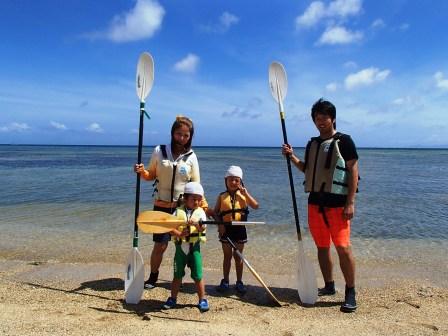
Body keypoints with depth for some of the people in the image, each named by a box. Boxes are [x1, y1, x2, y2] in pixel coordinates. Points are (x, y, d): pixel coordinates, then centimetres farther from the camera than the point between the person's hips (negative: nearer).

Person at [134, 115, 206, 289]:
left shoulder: (191, 157, -3)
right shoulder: (159, 151, -2)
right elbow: (150, 176, 6)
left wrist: (204, 205, -10)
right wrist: (142, 172, -15)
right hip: (161, 206, 0)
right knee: (160, 245, 4)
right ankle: (153, 276, 27)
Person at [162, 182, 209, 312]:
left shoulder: (200, 212, -1)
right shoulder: (179, 211, -1)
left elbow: (202, 228, -16)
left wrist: (196, 224, -37)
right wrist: (179, 234, -26)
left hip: (195, 247, -1)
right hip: (180, 246, 1)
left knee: (198, 276, 1)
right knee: (177, 275, 11)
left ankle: (202, 300, 16)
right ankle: (173, 299, 27)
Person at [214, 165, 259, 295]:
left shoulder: (244, 195, 0)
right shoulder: (222, 196, -1)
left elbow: (256, 206, -13)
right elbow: (215, 212, -1)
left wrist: (245, 193, -17)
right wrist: (219, 224, -15)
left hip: (239, 229, 0)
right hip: (226, 229, 0)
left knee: (238, 256, 10)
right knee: (227, 256, 11)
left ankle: (239, 282, 20)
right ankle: (225, 281, 21)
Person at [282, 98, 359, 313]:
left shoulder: (344, 141, -4)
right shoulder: (312, 144, 14)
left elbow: (353, 171, -8)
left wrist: (350, 202, -14)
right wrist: (292, 156, 5)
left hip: (337, 203, -6)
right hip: (315, 202, 7)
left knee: (343, 247, -9)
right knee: (322, 247, 13)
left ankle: (350, 293, 5)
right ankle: (329, 286, 27)